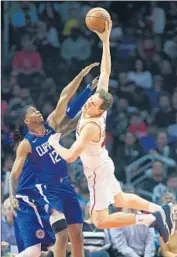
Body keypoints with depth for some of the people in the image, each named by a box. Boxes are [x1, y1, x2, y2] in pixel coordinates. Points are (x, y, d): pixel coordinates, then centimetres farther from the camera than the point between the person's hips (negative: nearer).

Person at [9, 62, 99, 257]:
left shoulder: (51, 125, 8)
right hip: (49, 190, -7)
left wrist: (81, 75, -4)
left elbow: (64, 97, 3)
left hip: (66, 186, 7)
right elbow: (14, 173, -10)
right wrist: (12, 196, -26)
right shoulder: (26, 144, -7)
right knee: (61, 234, -19)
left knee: (77, 235, 4)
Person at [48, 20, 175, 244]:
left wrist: (54, 143, -16)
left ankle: (150, 219, -10)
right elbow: (105, 72, -8)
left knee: (100, 220, -4)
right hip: (104, 164, 8)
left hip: (97, 172, -8)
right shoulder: (99, 102, -14)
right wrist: (105, 41, -14)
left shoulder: (91, 126, -34)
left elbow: (70, 156, -35)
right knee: (121, 201, 29)